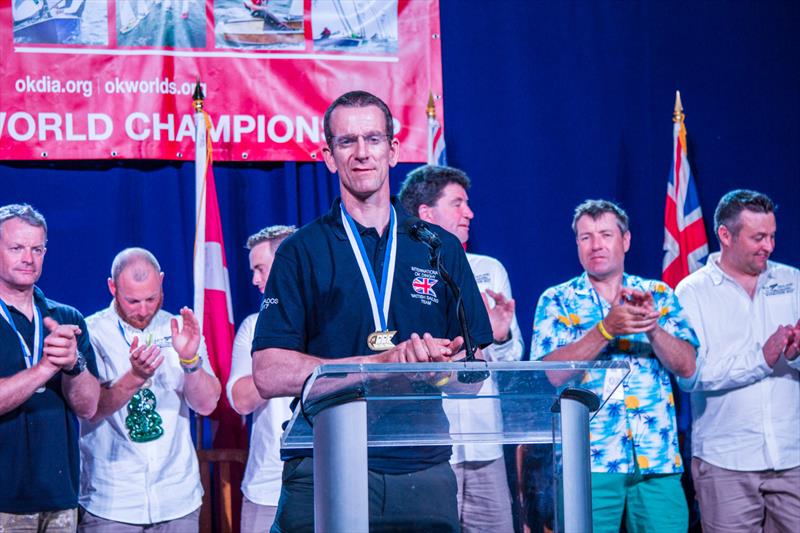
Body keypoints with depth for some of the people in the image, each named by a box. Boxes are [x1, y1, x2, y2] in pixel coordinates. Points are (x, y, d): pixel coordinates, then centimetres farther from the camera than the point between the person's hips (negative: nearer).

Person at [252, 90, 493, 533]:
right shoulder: (301, 252, 3)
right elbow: (268, 375, -7)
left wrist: (440, 362, -14)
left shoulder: (440, 248, 11)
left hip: (424, 469, 2)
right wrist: (382, 363, -15)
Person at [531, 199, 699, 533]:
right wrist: (606, 328, -18)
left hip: (658, 459, 2)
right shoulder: (557, 301, 7)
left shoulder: (658, 295, 12)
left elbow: (687, 366, 2)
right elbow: (550, 373, -7)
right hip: (591, 462, -2)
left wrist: (652, 326, -16)